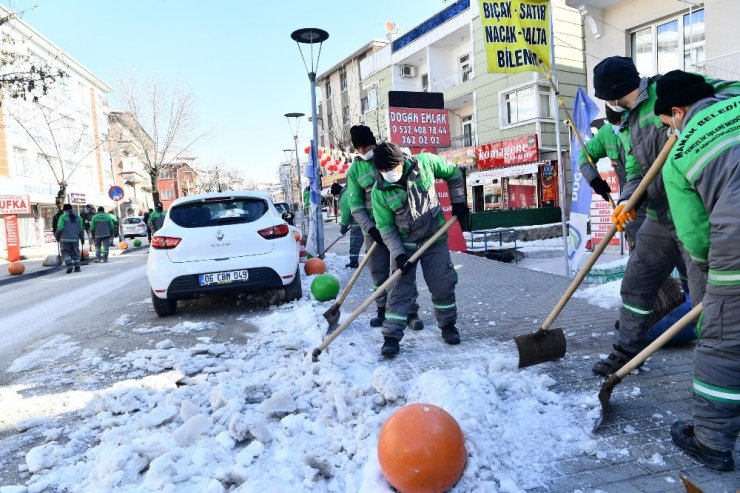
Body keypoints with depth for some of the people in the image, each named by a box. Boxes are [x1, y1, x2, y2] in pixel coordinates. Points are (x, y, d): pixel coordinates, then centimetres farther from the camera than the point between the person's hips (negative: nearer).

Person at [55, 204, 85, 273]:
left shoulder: (63, 217, 0)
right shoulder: (78, 217, 11)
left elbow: (60, 228, -8)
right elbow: (81, 229, 10)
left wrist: (57, 237, 5)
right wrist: (82, 239, 15)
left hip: (65, 239, -3)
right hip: (75, 239, 3)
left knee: (65, 252, 6)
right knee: (75, 252, 9)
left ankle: (69, 265, -11)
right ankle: (77, 267, 6)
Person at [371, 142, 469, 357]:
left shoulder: (424, 162, -15)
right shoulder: (379, 192, -16)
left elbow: (453, 174, 2)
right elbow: (385, 227, -10)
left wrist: (458, 202, 0)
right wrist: (398, 254, -18)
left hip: (435, 238, 1)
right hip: (405, 244, -1)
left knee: (443, 284, 7)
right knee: (400, 289, -3)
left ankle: (448, 325, 28)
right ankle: (392, 337, 3)